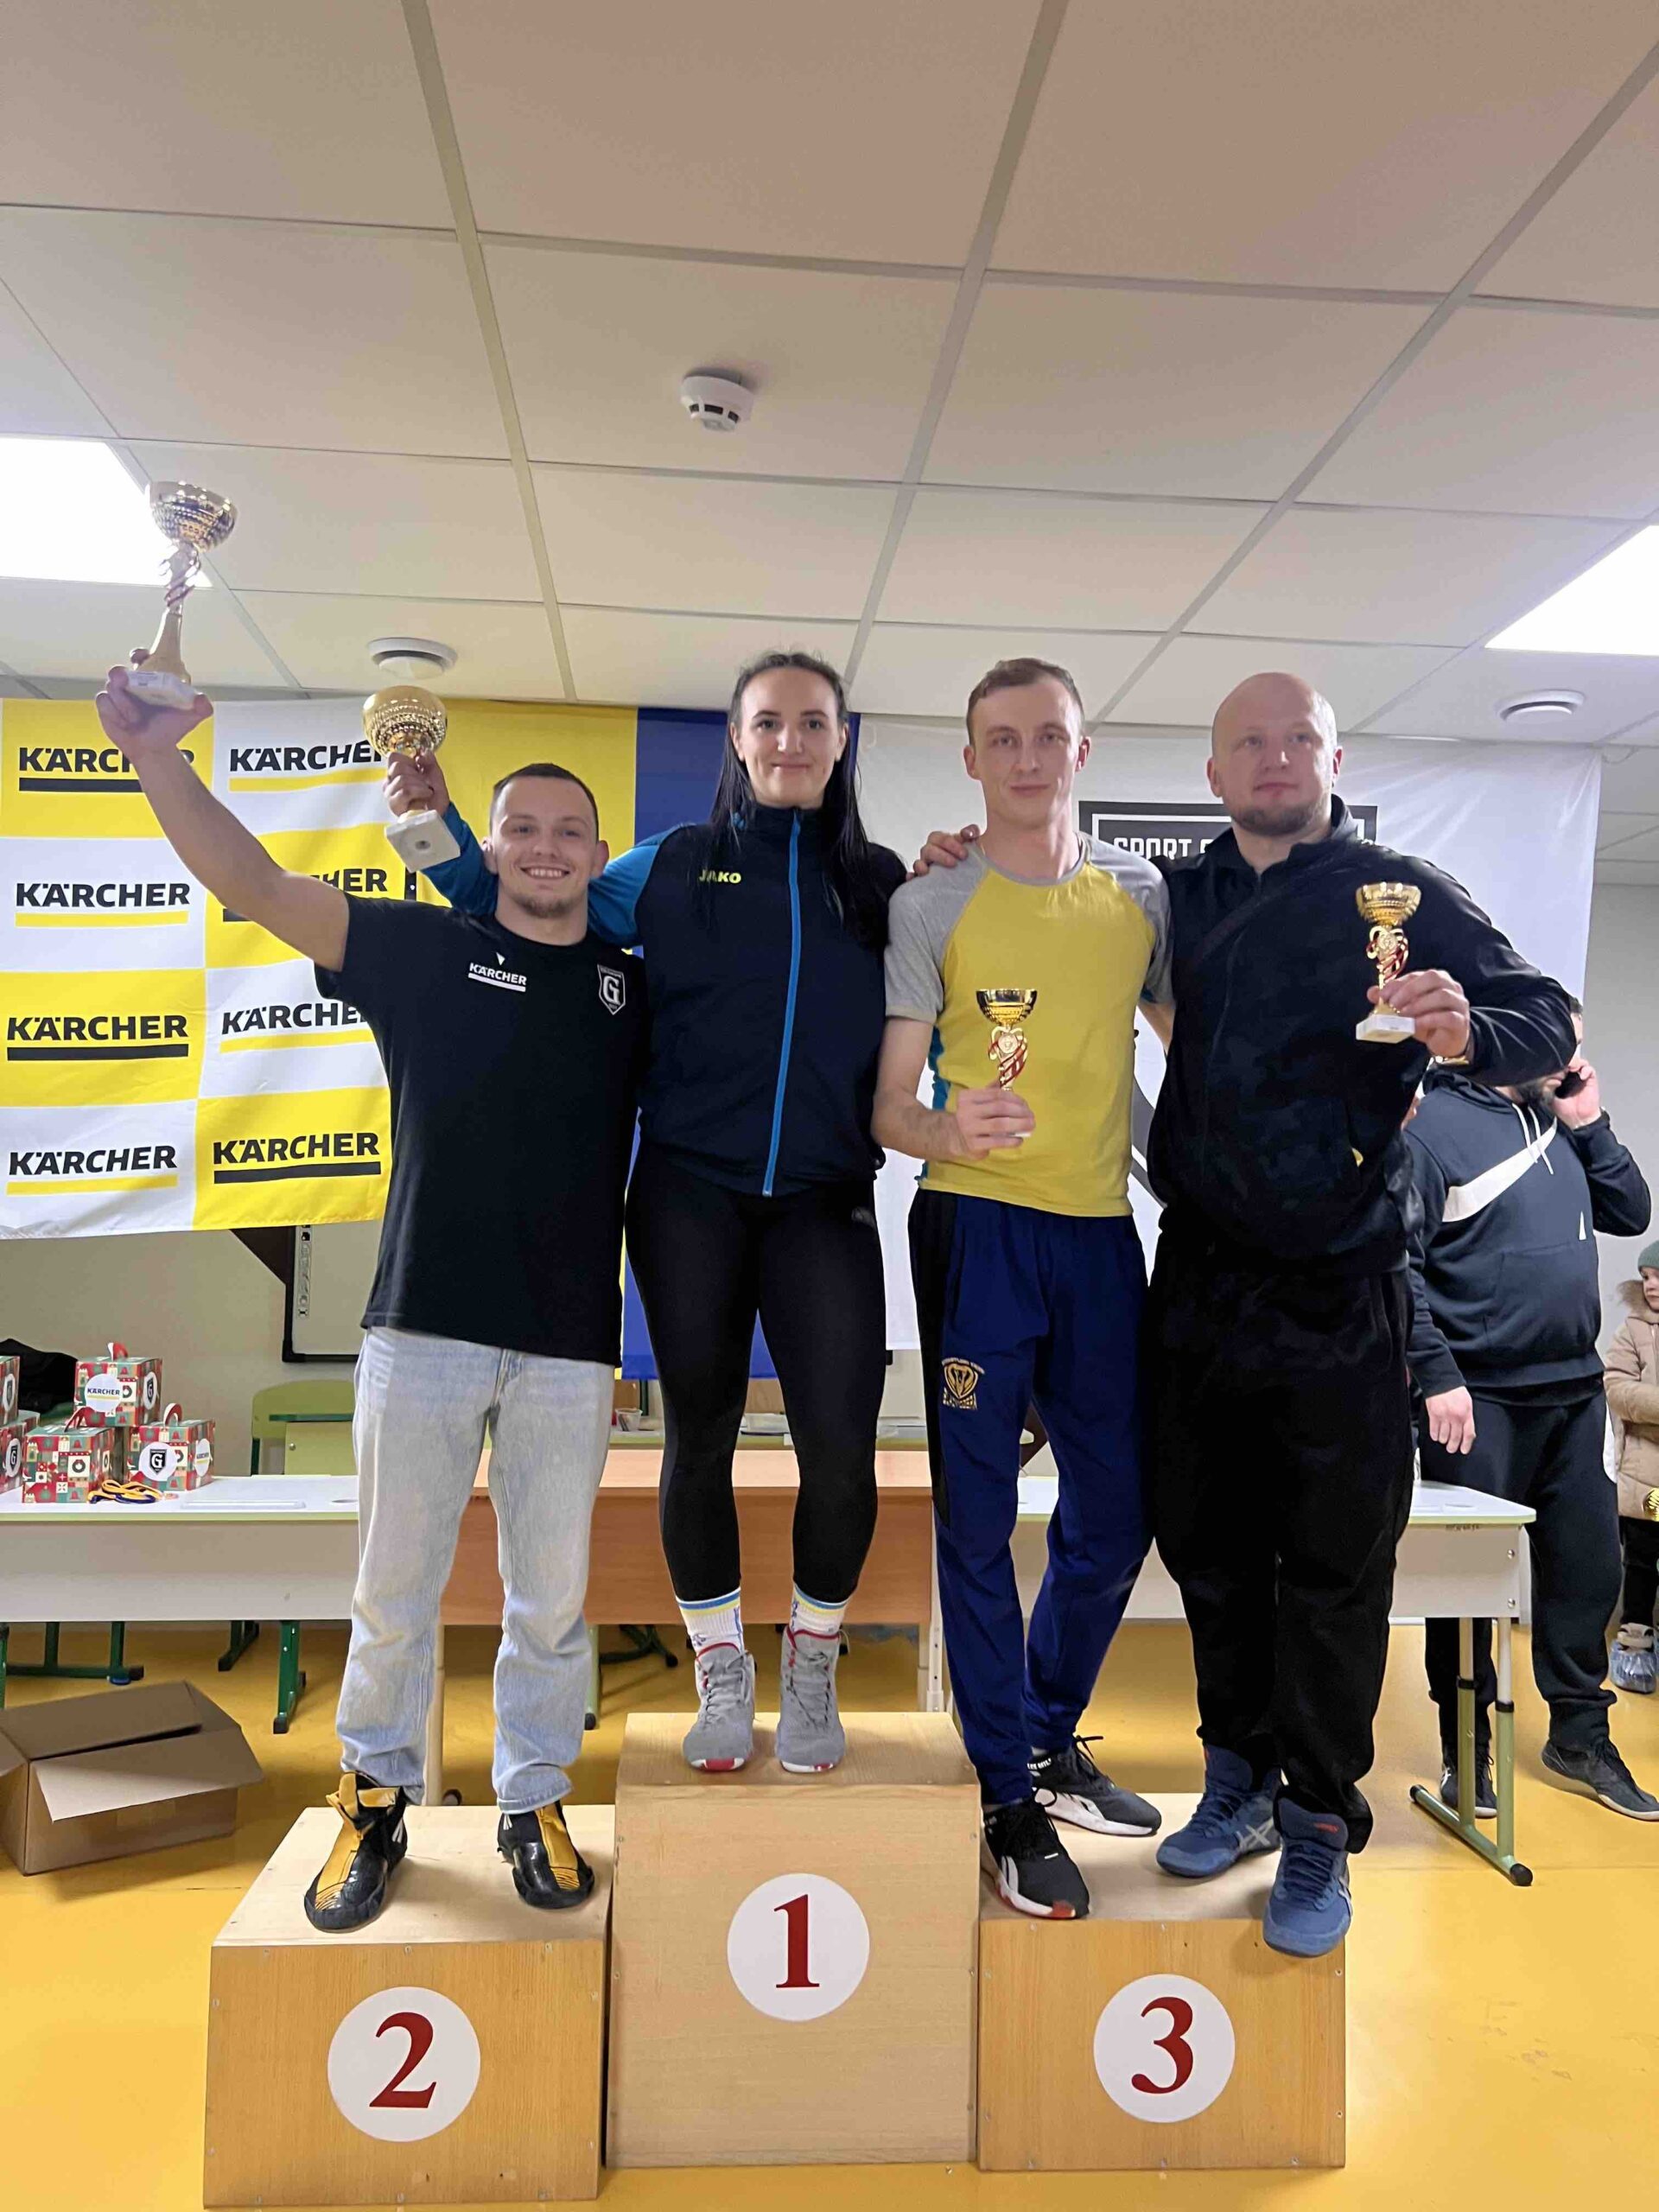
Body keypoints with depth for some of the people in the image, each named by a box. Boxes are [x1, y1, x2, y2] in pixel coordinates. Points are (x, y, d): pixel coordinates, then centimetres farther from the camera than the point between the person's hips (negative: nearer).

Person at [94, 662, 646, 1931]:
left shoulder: (634, 988, 10)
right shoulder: (424, 948, 5)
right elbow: (255, 887, -2)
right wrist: (159, 757, -13)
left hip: (570, 1341, 1)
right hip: (424, 1321, -1)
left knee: (552, 1597, 10)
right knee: (396, 1587, 10)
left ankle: (535, 1802, 29)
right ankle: (378, 1801, 30)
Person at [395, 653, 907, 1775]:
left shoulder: (880, 883, 9)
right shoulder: (674, 868, 8)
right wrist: (444, 828, 3)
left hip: (823, 1200, 0)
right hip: (690, 1190, 0)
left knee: (842, 1443, -9)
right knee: (699, 1432, 7)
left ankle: (813, 1670, 19)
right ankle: (723, 1672, 28)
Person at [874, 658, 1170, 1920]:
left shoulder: (1142, 893, 8)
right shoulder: (931, 907, -2)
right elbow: (888, 1108, -5)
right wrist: (945, 1128, -27)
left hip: (1102, 1227, 4)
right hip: (978, 1225, -4)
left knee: (1118, 1512, 12)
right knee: (980, 1518, 1)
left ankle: (1053, 1739, 36)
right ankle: (1011, 1801, 19)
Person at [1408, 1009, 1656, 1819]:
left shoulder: (1559, 1123, 12)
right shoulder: (1433, 1124, -11)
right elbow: (1397, 1264, -15)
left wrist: (1590, 1126, 3)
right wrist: (1438, 1377, -18)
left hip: (1574, 1392, 7)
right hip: (1477, 1397, -7)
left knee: (1587, 1568, 13)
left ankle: (1580, 1736, 29)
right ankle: (1467, 1752, 18)